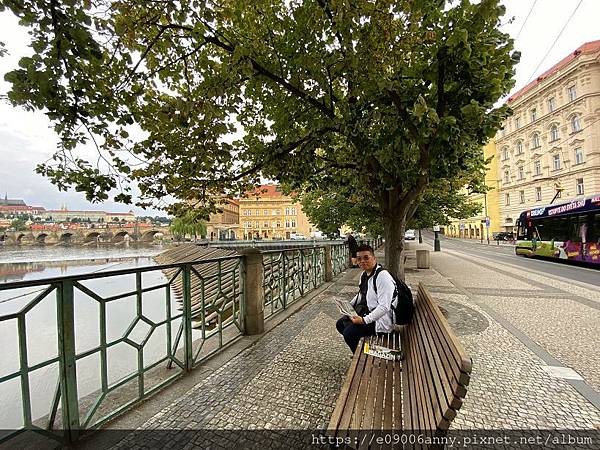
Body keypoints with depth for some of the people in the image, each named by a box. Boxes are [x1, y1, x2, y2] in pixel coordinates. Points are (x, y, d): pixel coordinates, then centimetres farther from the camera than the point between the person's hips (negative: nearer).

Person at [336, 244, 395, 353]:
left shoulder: (382, 276, -26)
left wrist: (364, 320, -29)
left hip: (380, 319, -9)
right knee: (340, 324, 10)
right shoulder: (364, 274, 3)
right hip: (367, 312, 10)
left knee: (349, 333, -21)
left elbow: (384, 307, -29)